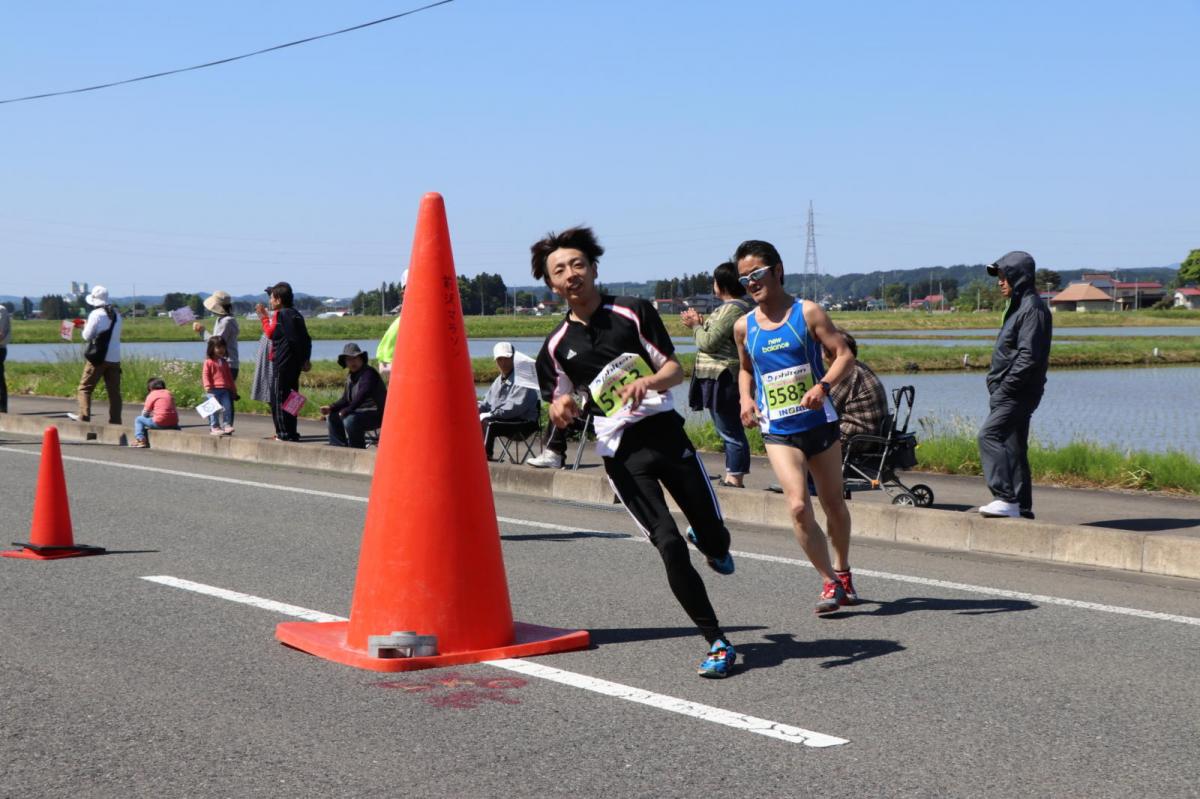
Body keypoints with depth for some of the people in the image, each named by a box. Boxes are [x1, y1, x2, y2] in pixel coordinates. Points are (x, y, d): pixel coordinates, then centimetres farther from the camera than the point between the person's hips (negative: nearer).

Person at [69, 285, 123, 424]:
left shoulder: (96, 314, -9)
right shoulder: (116, 315, 12)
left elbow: (87, 336, -7)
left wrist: (85, 326, 15)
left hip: (98, 358, -6)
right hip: (115, 359, 6)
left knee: (85, 387, 3)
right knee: (114, 391, 5)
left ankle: (84, 416, -6)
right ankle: (115, 421, 2)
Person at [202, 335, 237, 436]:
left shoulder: (224, 362, 17)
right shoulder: (209, 362, 0)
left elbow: (229, 376, 22)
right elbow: (205, 374, -6)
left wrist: (233, 389, 21)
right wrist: (207, 385, -19)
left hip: (225, 390, 5)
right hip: (214, 389, -5)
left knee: (227, 408, -2)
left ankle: (226, 425, 2)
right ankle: (214, 427, 1)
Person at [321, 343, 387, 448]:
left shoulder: (369, 373, -16)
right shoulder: (350, 376, 12)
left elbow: (362, 396, -28)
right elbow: (345, 399, 16)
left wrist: (346, 411, -31)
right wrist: (331, 408, -1)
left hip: (376, 414, -10)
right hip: (360, 411, 10)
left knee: (350, 420, -33)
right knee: (332, 417, 8)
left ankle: (358, 451, -16)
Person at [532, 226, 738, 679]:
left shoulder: (634, 312, 4)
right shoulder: (556, 347, 7)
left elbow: (676, 369, 1)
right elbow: (561, 415, 15)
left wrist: (649, 381, -21)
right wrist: (561, 409, -10)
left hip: (666, 432, 1)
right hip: (621, 453, 0)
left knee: (715, 536, 4)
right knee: (669, 545, -13)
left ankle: (707, 542, 44)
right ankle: (717, 643, -2)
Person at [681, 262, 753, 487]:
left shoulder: (732, 309, -17)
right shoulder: (738, 306, 16)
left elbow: (709, 342, -19)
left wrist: (696, 325, -2)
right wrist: (700, 323, 10)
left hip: (723, 381, -11)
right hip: (722, 378, 11)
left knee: (731, 432, -8)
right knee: (731, 432, 14)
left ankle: (735, 480, -5)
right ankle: (731, 478, 20)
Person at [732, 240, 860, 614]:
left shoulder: (807, 312, -4)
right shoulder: (744, 326, 5)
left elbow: (845, 355, -7)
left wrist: (824, 386, -25)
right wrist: (746, 398, 2)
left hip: (819, 423, -1)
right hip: (777, 431, 1)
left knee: (833, 503, 12)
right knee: (798, 506, -16)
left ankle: (842, 570, 36)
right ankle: (831, 582, -3)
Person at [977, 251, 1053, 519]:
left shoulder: (1033, 308, -13)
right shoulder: (1017, 306, 19)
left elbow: (1029, 356, -21)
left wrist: (1004, 387, -19)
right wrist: (997, 387, 13)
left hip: (1019, 393, -10)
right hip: (1011, 393, 10)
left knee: (989, 435, -19)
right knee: (1013, 446, 11)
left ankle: (1006, 499, -21)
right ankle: (1022, 509, 15)